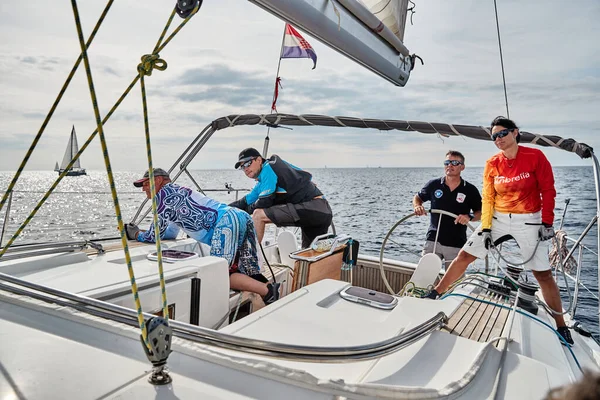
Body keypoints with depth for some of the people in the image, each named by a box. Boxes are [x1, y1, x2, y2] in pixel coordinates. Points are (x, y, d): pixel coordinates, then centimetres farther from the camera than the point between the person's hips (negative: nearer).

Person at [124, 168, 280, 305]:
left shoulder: (164, 192, 6)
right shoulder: (177, 192, 34)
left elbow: (155, 236, 8)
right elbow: (170, 233, 41)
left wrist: (136, 234, 27)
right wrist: (138, 230, 39)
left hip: (226, 222, -9)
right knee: (249, 274, 9)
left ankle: (267, 291, -22)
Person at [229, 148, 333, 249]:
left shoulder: (268, 167, -3)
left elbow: (264, 203, -9)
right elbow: (248, 200, 26)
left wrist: (246, 210, 9)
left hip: (311, 209, -10)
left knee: (258, 215, -14)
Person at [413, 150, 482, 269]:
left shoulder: (470, 190, 0)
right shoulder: (433, 185, 3)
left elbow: (481, 212, 6)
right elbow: (418, 198, 16)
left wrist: (470, 217, -16)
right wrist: (417, 206, -6)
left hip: (457, 245, 0)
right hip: (433, 240, 1)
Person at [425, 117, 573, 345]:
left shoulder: (535, 156, -8)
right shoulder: (492, 164, 0)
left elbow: (548, 191, -5)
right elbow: (488, 198, 1)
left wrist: (547, 223, -9)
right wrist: (486, 228, -5)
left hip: (529, 221, -3)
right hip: (498, 218, 3)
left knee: (543, 274, 1)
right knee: (464, 255, -2)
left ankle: (561, 326, 17)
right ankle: (436, 294, 10)